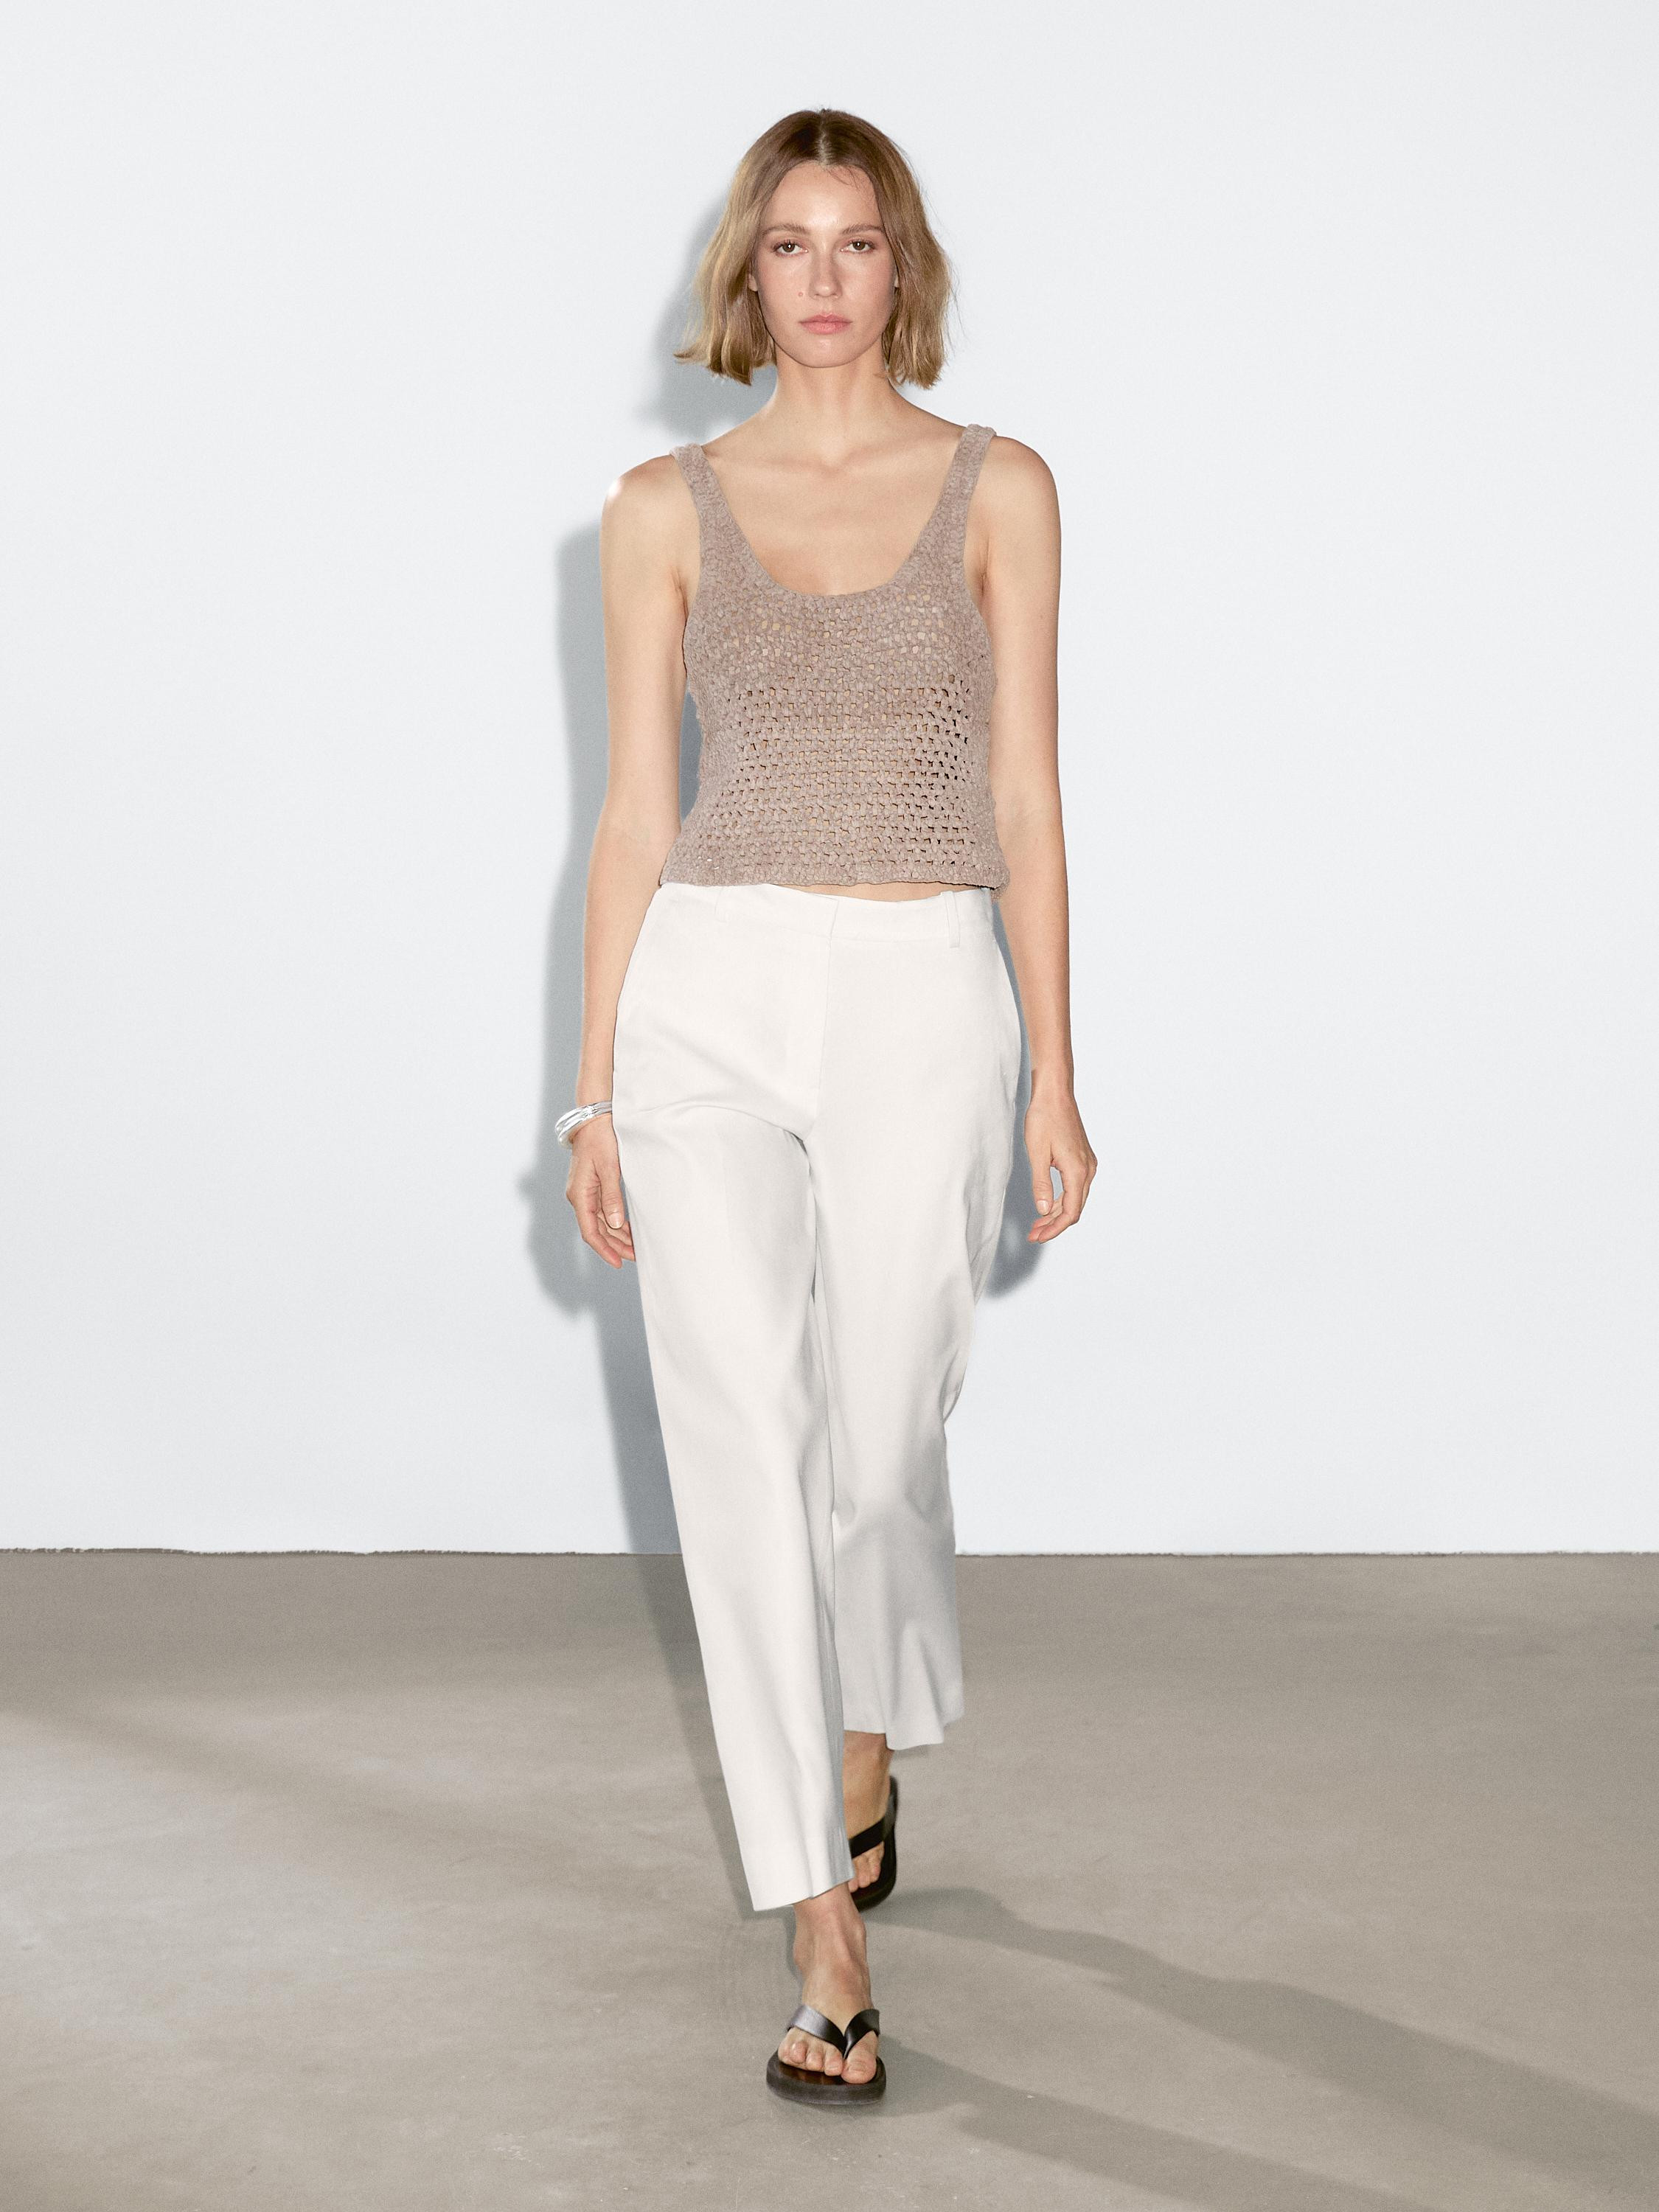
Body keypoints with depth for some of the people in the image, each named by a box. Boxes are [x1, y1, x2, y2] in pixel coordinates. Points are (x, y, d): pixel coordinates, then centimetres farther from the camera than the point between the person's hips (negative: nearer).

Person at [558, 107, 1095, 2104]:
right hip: (711, 994, 1)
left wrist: (1053, 1079, 0)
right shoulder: (666, 509, 6)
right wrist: (596, 1084, 4)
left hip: (922, 1003, 0)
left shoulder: (995, 489, 4)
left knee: (881, 1445, 7)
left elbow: (1022, 799, 3)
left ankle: (867, 1749, 41)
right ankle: (827, 1945, 1)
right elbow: (636, 812, 6)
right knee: (740, 1452, -6)